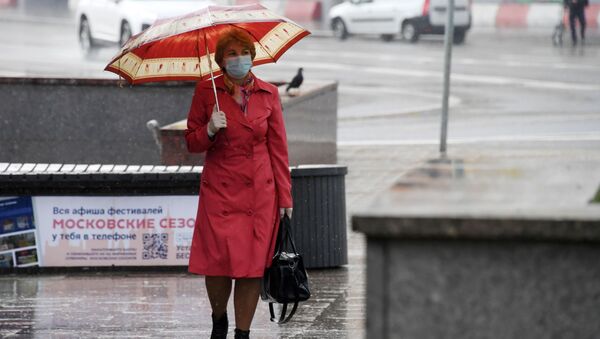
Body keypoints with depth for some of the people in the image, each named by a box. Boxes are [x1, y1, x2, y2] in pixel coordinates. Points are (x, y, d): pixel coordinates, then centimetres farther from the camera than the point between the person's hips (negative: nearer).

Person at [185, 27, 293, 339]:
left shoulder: (268, 94, 5)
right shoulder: (206, 92, 1)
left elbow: (278, 147, 6)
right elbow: (192, 143, 5)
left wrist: (284, 195, 2)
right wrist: (209, 131, -17)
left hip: (259, 193, 1)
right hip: (219, 191, -1)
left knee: (252, 264, -2)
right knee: (218, 262, -6)